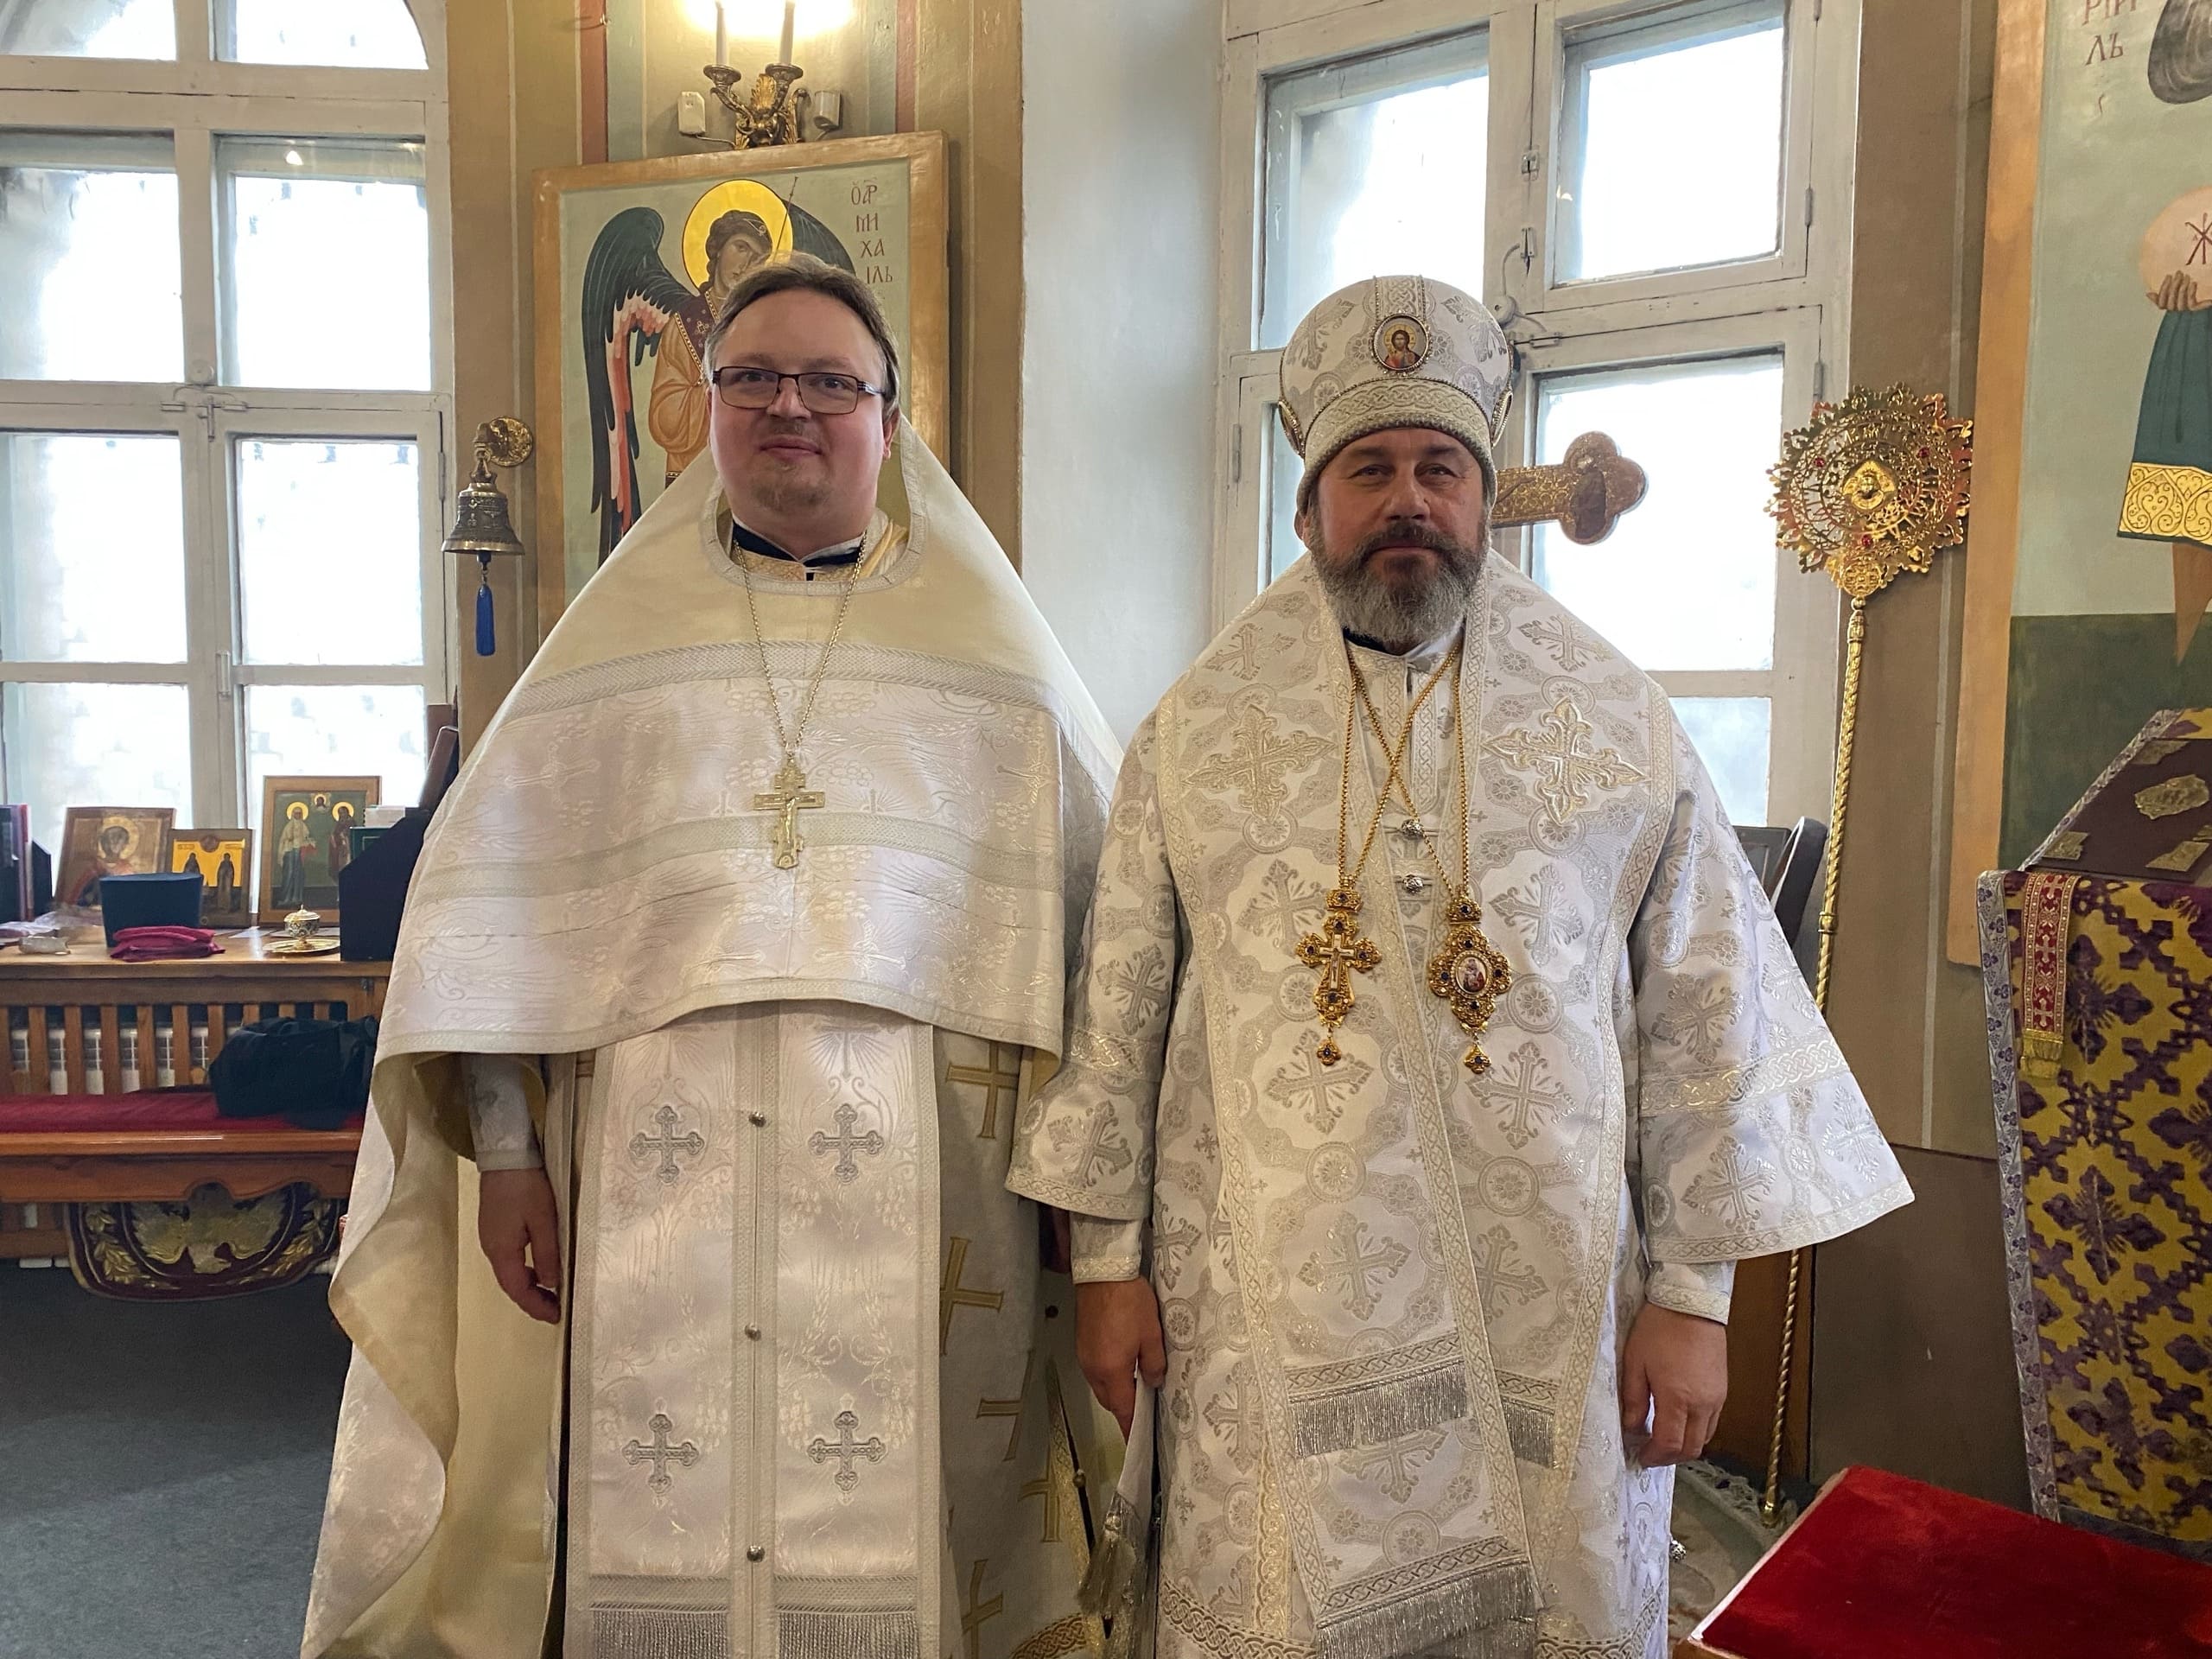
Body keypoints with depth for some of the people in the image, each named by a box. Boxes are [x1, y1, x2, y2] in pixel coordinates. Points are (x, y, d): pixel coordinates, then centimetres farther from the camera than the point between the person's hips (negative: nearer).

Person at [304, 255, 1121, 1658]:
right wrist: (505, 1152, 0)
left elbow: (1101, 909, 5)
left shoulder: (993, 654, 7)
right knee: (655, 1536, 6)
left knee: (888, 1537, 4)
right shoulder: (618, 639, 9)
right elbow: (497, 905, 6)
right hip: (655, 1177, 1)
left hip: (912, 1197, 0)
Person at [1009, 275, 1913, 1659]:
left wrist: (1694, 1289, -1)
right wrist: (1108, 1255, 1)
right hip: (1274, 1307, 0)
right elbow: (1121, 1002, 2)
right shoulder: (1205, 726, 2)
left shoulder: (1618, 723, 2)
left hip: (1546, 1307, 1)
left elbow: (1706, 1016, 2)